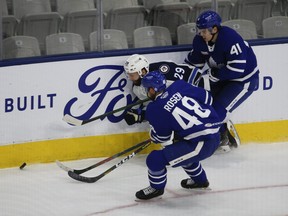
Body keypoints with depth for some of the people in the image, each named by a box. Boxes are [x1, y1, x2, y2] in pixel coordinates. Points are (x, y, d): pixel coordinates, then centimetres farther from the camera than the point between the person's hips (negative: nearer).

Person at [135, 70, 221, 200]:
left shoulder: (154, 109, -6)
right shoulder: (179, 86, 6)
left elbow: (161, 138, 4)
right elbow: (207, 98, 12)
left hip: (201, 144, -8)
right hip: (215, 135, 8)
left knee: (156, 159, -3)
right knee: (183, 150, 37)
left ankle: (156, 188, 21)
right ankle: (199, 180, 52)